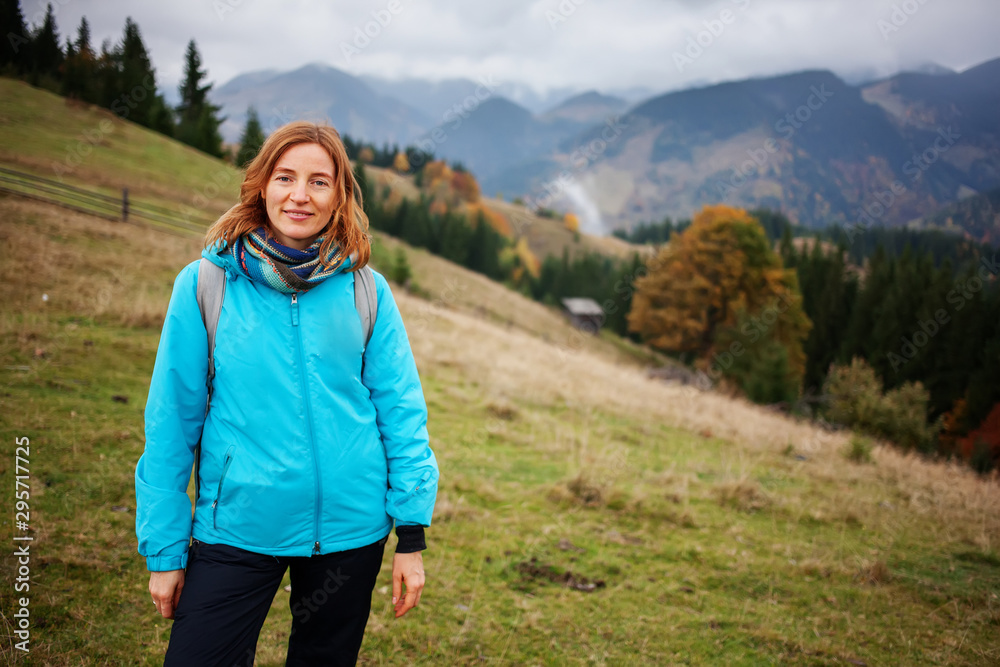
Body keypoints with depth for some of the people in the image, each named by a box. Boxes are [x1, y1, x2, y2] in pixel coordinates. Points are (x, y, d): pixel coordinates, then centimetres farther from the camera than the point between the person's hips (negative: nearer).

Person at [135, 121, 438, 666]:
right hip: (237, 527, -1)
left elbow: (401, 411, -1)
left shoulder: (365, 291, -3)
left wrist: (412, 535, -4)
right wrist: (164, 549, -1)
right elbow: (171, 422, -3)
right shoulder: (204, 284, -6)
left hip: (350, 529, 2)